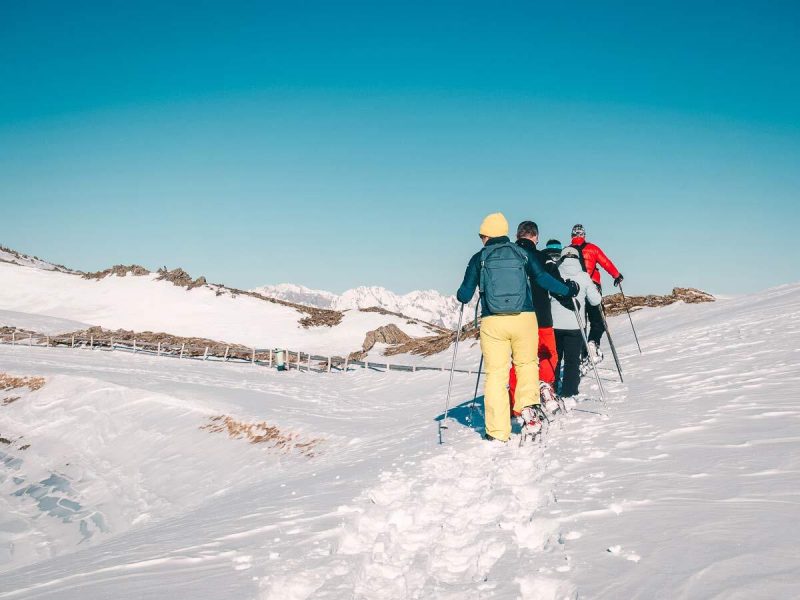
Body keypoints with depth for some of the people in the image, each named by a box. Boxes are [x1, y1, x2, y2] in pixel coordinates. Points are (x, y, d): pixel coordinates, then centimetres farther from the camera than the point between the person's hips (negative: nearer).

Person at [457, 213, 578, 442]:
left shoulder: (479, 258, 4)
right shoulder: (523, 254, 7)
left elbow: (465, 295, 4)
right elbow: (543, 279, 3)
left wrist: (460, 296, 27)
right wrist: (568, 290, 18)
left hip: (493, 322, -1)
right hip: (525, 318, 1)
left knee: (496, 374, 5)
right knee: (526, 363, 21)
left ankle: (498, 432, 5)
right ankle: (529, 406, -3)